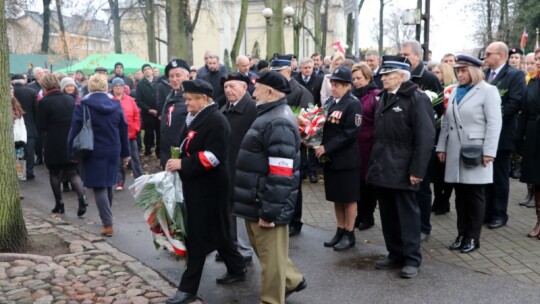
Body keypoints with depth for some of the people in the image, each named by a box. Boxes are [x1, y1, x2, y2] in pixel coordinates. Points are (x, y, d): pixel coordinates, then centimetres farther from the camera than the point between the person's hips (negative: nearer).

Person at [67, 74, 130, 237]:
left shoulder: (82, 106, -8)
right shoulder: (116, 105, 3)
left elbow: (75, 131, -9)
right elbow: (124, 131, 6)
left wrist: (72, 152, 0)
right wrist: (125, 153, 13)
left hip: (94, 153, -4)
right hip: (113, 152, 4)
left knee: (99, 187, 0)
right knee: (108, 184, 19)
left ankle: (108, 224, -6)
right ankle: (107, 217, 33)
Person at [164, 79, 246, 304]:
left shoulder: (216, 121, -17)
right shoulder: (195, 118, 12)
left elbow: (213, 157, -25)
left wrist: (182, 164, -21)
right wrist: (177, 163, 6)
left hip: (208, 188, -10)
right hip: (196, 185, 10)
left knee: (199, 236, -1)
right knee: (215, 231, 18)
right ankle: (237, 269, 33)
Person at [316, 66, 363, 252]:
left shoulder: (353, 104, -12)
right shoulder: (329, 102, 9)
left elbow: (351, 133, -19)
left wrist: (326, 147, -21)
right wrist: (319, 145, -4)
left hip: (346, 159, -7)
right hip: (330, 157, 7)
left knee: (349, 197, 5)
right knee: (337, 196, 14)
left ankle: (349, 234, 15)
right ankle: (340, 231, 26)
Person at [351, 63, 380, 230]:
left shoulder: (376, 95, -8)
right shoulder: (353, 95, 11)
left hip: (369, 145, -5)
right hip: (354, 145, 5)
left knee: (368, 179, 5)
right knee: (357, 179, 9)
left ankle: (368, 216, 20)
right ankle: (360, 214, 22)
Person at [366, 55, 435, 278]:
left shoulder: (417, 99, -10)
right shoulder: (384, 97, 14)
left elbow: (425, 137, -15)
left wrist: (417, 170, -19)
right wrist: (375, 162, 9)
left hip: (402, 169, -7)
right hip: (382, 166, 7)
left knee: (407, 214, 3)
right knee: (388, 214, 13)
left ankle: (412, 259, 14)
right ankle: (395, 254, 26)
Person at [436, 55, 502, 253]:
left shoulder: (488, 91, -3)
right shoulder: (454, 92, 15)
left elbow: (494, 123, -9)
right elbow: (446, 122, 15)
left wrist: (489, 152, -16)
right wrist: (441, 147, 9)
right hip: (455, 153, 5)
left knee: (475, 196, 3)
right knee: (460, 196, 9)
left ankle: (473, 238, 12)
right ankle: (462, 235, 18)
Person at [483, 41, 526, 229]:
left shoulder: (515, 75, -6)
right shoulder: (484, 74, 13)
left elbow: (514, 103, -17)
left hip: (500, 133, -6)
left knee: (500, 176, 4)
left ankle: (499, 214, 15)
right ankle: (486, 211, 23)